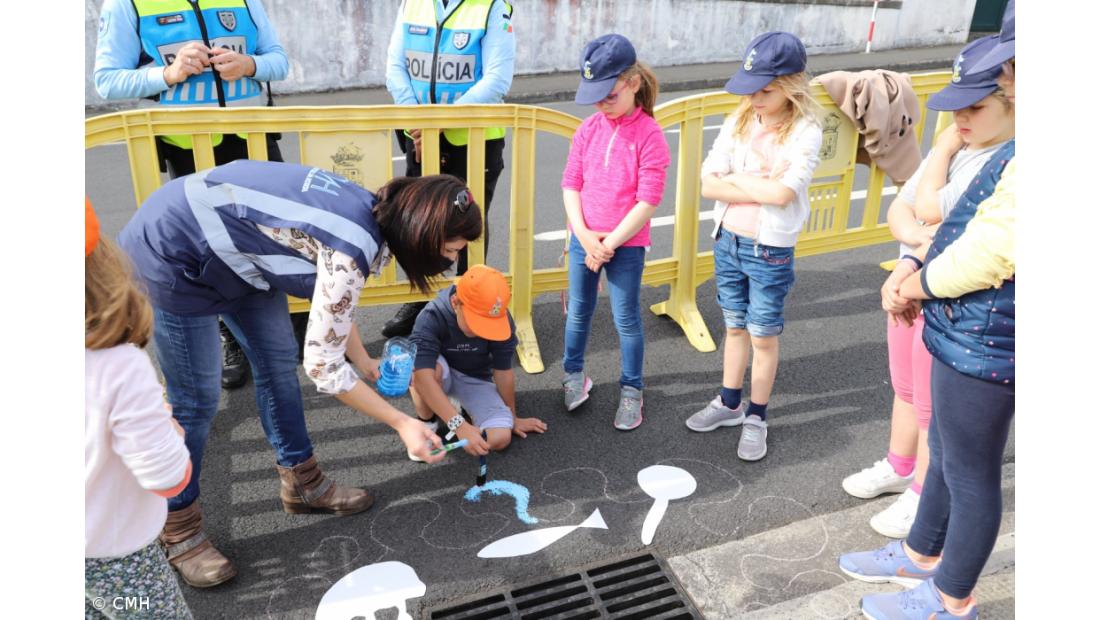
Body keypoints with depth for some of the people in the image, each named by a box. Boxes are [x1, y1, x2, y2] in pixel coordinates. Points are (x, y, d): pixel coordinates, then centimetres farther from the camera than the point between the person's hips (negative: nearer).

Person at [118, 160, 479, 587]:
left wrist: (366, 364, 11)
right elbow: (322, 365, -27)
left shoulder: (371, 213, -5)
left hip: (233, 244, 9)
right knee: (197, 399, -1)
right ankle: (177, 528, 20)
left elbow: (335, 305, 11)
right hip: (173, 253, -9)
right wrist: (402, 423, -20)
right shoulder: (351, 249, -32)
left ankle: (302, 484, 29)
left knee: (279, 361, 13)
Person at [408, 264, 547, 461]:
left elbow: (503, 371, -13)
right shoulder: (431, 318, -34)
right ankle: (426, 423, -8)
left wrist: (512, 417, -1)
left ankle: (463, 405, 12)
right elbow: (424, 377, -43)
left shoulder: (501, 321, -26)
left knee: (500, 438, -19)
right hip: (439, 376, -2)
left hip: (475, 379, 2)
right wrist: (459, 425, -51)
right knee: (433, 368, -39)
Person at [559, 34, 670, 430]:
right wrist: (584, 236, -10)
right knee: (578, 312, 16)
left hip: (627, 245, -4)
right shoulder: (588, 129, 0)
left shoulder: (649, 135, -13)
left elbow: (648, 201, -16)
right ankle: (574, 374, 36)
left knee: (627, 320, 6)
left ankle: (631, 391, 22)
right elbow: (570, 184, 1)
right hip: (583, 240, 4)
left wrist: (609, 243, -15)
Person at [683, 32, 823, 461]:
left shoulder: (804, 133, -14)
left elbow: (783, 193, -27)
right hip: (727, 241, 5)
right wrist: (760, 186, -17)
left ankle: (757, 418, 26)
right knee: (735, 327, 19)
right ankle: (730, 403, 36)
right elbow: (708, 186, -8)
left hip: (770, 251, -4)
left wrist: (735, 180, -14)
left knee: (763, 336, 9)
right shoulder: (738, 123, -1)